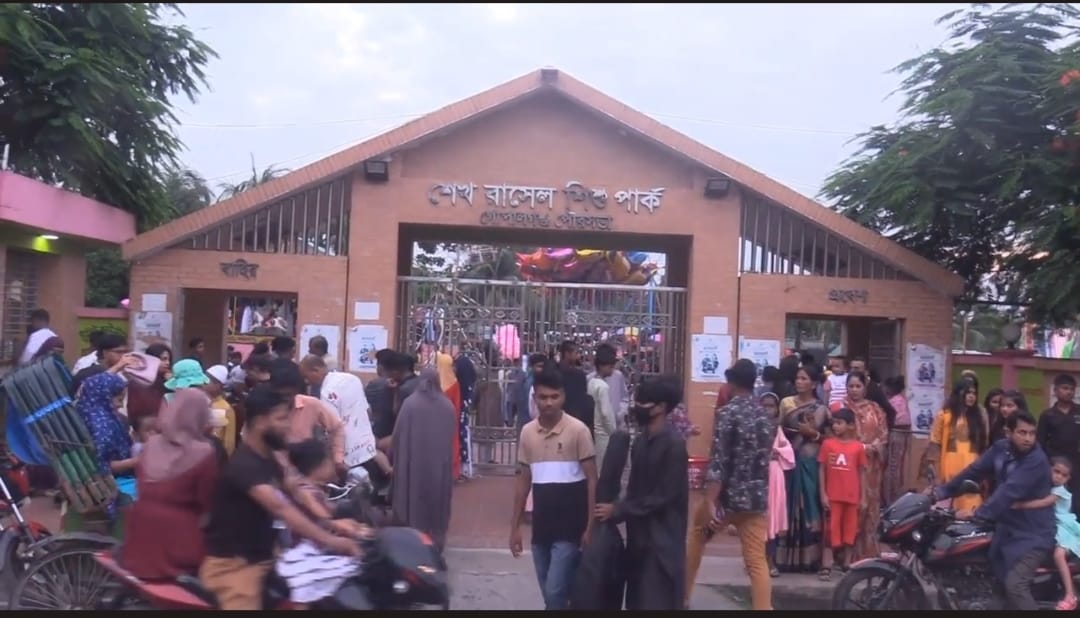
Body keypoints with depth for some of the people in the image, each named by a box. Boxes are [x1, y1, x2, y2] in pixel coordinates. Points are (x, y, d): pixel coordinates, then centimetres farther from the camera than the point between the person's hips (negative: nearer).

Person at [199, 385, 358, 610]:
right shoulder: (243, 465, -22)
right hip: (231, 564, -9)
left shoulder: (268, 460, 9)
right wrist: (329, 540, -42)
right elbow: (280, 508, -34)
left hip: (262, 558, 9)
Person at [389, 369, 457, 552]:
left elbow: (398, 435, -4)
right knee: (437, 500, 12)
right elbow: (452, 436, 8)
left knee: (413, 500, 7)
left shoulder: (410, 403, -9)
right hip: (440, 462, 2)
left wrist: (393, 454, 9)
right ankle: (436, 540, 16)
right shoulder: (448, 406, -1)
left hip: (414, 460, -2)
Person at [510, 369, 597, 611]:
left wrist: (591, 526, -10)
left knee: (555, 592, -9)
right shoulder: (527, 432, 4)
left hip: (570, 526, -5)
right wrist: (515, 526, 12)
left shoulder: (578, 430, -10)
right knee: (550, 593, 13)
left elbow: (591, 480, -7)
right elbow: (524, 481, 12)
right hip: (541, 525, 5)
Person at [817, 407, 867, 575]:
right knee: (832, 528, 3)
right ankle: (828, 563, 11)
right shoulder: (827, 444, -1)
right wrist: (823, 494, -4)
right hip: (833, 495, -1)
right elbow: (821, 470, 1)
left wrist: (863, 497, 4)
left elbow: (861, 473, 6)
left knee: (850, 529, 8)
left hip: (852, 496, 1)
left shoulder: (858, 447, 0)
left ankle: (847, 563, 19)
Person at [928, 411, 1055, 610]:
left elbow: (1010, 491, -31)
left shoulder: (1036, 460, -23)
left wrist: (978, 513, -37)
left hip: (1033, 534, -8)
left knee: (1014, 585, -21)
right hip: (1007, 528, 8)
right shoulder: (1001, 448, 0)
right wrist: (941, 491, -3)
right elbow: (974, 471, 3)